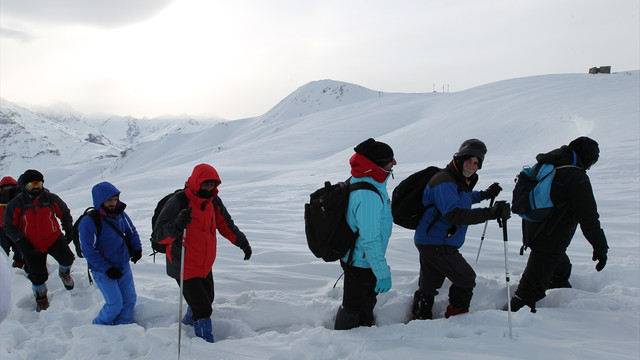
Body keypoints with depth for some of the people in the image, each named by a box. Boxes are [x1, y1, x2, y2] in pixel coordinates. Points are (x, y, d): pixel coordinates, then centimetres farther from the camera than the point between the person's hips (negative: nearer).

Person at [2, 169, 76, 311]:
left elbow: (65, 213, 10)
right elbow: (8, 225, -5)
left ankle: (64, 273, 16)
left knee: (67, 258, -22)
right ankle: (41, 299, 34)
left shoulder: (51, 198, -5)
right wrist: (21, 242, -14)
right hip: (32, 246, 0)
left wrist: (69, 230, 6)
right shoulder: (16, 204, -10)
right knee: (38, 276, 6)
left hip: (54, 238, 0)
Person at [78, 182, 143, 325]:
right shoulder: (89, 222, -20)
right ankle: (99, 327, 20)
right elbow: (88, 251, -18)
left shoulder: (120, 214, -3)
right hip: (103, 272, -6)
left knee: (130, 299, 8)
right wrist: (107, 269, -19)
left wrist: (137, 249, 2)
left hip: (124, 266, 6)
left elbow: (132, 232, 15)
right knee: (115, 304, -7)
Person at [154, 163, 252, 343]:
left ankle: (188, 322, 53)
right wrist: (177, 225, -41)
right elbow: (159, 235, -23)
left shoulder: (214, 201, -1)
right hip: (186, 268, -8)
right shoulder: (178, 202, -21)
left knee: (207, 300, 26)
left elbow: (225, 224, 15)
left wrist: (242, 242, 14)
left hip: (206, 267, 8)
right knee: (202, 309, -9)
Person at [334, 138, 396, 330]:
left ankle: (366, 326, 50)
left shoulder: (367, 182, -1)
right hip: (360, 262, -9)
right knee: (353, 306, 12)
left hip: (359, 257, 9)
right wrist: (383, 273, -27)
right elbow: (370, 240, -32)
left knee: (369, 297, 29)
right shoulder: (368, 195, -34)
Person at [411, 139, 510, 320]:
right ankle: (457, 317, 16)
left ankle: (420, 318, 28)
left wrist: (484, 195, 29)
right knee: (466, 279, 2)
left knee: (428, 285, 17)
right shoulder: (445, 181, -22)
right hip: (436, 245, -10)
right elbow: (455, 215, -35)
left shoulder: (461, 181, 12)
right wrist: (491, 213, -38)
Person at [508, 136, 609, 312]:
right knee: (534, 283, -6)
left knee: (562, 268, 30)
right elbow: (588, 217, -16)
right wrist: (600, 247, -7)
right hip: (550, 240, -10)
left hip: (532, 232, 10)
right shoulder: (577, 177, -17)